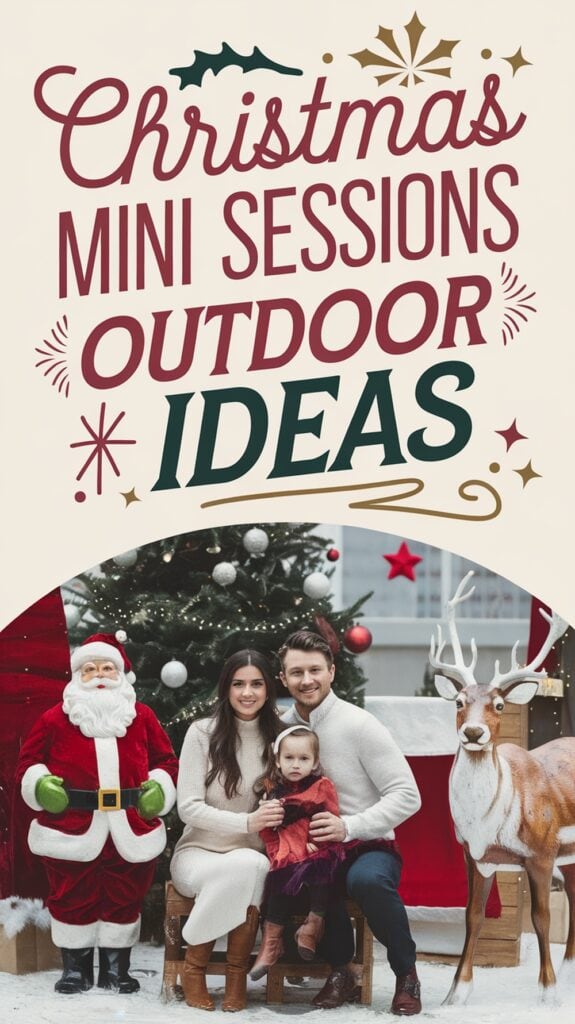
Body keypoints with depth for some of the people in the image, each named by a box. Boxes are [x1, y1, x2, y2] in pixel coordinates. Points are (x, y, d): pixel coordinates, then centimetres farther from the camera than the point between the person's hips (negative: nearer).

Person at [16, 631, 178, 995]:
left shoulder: (142, 716, 8)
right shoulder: (55, 719, 1)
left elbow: (166, 760, 15)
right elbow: (29, 762, 7)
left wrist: (159, 788, -3)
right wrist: (41, 784, -12)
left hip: (131, 830, 2)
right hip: (72, 827, -2)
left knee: (124, 898, 8)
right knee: (73, 899, 4)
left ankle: (116, 967, 20)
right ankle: (76, 966, 17)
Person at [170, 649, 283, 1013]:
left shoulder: (279, 736, 5)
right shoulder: (202, 733, -4)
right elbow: (188, 807, -9)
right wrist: (247, 822, -22)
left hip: (254, 857, 2)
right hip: (199, 854, -2)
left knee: (252, 867, -37)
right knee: (248, 866, -37)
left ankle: (237, 974, -21)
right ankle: (194, 968, -20)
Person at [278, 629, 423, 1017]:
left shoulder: (359, 725, -10)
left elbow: (407, 796, -12)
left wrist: (348, 827, -23)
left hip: (369, 845, -3)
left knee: (367, 879, -39)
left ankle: (406, 975, -11)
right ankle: (341, 971, -8)